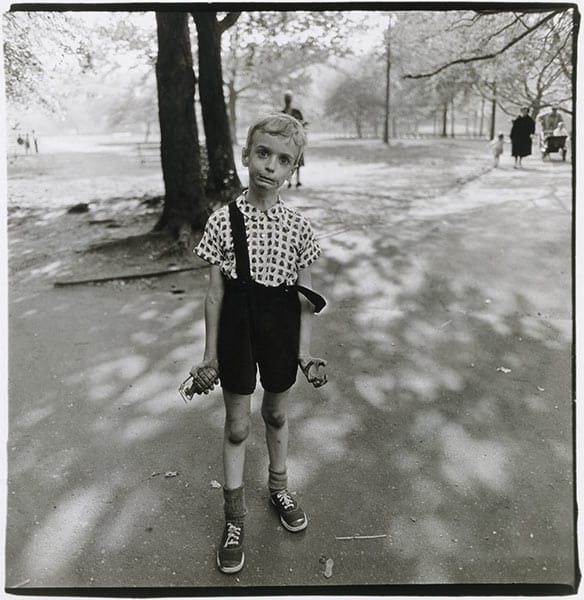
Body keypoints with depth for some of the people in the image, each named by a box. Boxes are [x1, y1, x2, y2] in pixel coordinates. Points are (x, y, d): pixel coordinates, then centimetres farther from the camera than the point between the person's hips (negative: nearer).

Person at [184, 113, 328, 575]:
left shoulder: (298, 226, -6)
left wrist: (305, 350, -3)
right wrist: (210, 355, -3)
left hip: (281, 331, 1)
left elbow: (306, 296, 0)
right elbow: (215, 292, -5)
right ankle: (235, 518, 28)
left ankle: (279, 487, 46)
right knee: (237, 425, 10)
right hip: (237, 330, -1)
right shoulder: (224, 221, -9)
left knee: (277, 414, 20)